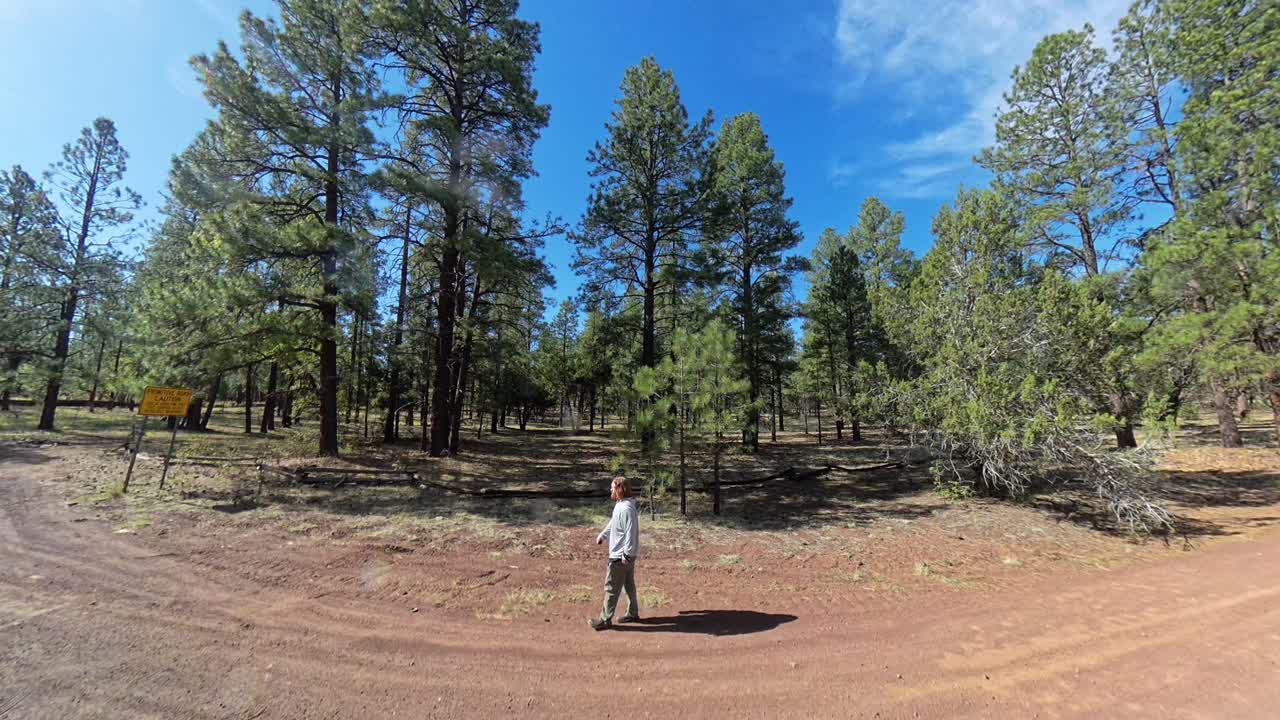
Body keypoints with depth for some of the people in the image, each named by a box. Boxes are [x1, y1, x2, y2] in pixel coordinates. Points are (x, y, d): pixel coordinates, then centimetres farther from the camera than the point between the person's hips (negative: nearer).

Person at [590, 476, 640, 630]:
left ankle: (605, 619, 11)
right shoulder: (620, 505, 7)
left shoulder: (626, 508, -25)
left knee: (611, 587, 1)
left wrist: (627, 555, -25)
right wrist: (602, 535, 33)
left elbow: (631, 533, -28)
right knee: (629, 584, 19)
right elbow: (613, 522, 23)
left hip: (621, 556, -10)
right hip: (623, 555, 10)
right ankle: (633, 613, 31)